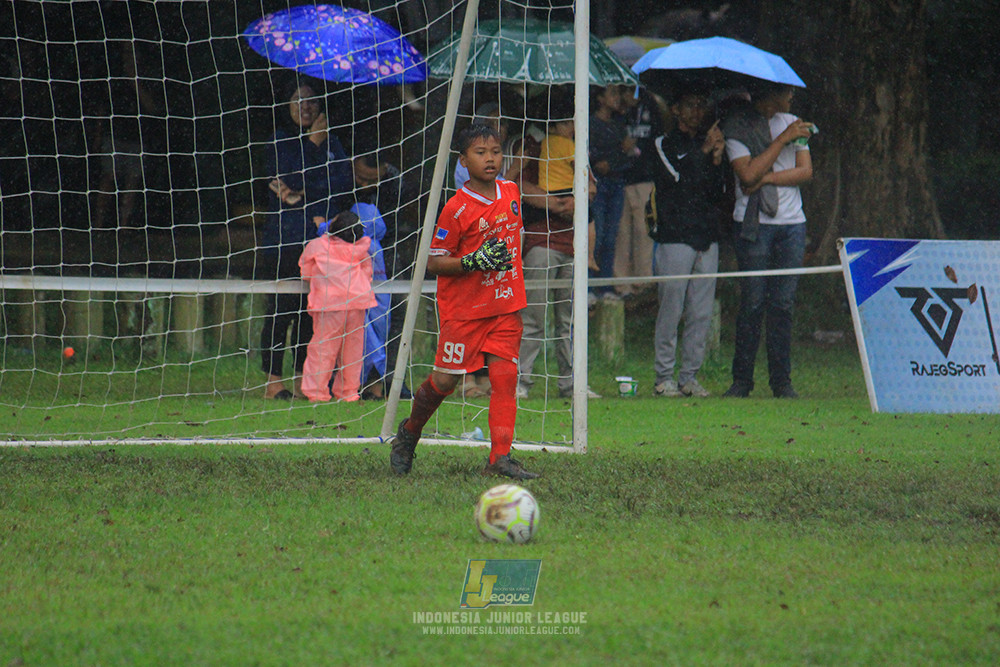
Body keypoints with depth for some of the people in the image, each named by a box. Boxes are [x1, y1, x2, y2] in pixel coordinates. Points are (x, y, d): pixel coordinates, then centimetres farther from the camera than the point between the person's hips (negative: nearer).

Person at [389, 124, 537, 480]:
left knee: (505, 375, -7)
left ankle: (501, 456, -11)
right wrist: (474, 261, -24)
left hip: (506, 304, 5)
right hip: (464, 307, -5)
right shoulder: (457, 209, -14)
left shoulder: (511, 192, 5)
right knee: (445, 379, 0)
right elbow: (434, 262, -12)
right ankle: (409, 432, 26)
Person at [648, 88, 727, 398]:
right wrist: (705, 152, -14)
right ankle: (664, 376, -2)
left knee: (702, 312, 2)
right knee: (671, 309, -7)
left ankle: (689, 376, 7)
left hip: (707, 238, 5)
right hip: (674, 236, -5)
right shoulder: (664, 144, 5)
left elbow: (717, 195, 13)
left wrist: (717, 161, -1)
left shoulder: (705, 144, 19)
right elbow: (676, 178, -13)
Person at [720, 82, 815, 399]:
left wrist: (768, 178, -9)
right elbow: (748, 174, -14)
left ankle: (781, 380, 6)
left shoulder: (791, 122, 13)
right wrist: (783, 140, -12)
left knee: (783, 304, 2)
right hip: (755, 224, -4)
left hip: (791, 222, 4)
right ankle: (741, 379, 3)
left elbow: (805, 170, 5)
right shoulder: (736, 126, -2)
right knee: (752, 304, -5)